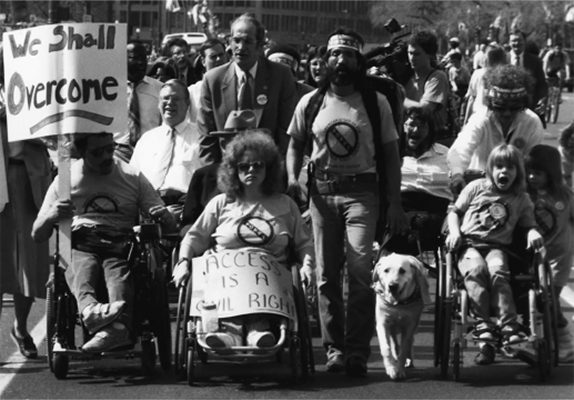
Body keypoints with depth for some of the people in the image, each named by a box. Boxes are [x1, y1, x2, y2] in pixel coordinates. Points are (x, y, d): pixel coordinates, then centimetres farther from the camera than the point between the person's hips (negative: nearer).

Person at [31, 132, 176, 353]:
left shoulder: (133, 178, 17)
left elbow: (170, 226, 17)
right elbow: (37, 235, 15)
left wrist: (164, 217, -9)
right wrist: (51, 216, -9)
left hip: (121, 248, 0)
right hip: (80, 247, 0)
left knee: (120, 275, -36)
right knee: (80, 268, -37)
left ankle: (117, 325, -65)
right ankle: (90, 309, -68)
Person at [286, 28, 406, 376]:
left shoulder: (376, 103, 3)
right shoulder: (310, 103, 8)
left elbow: (390, 155, 5)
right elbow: (296, 144, 18)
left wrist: (395, 203, -1)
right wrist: (292, 177, -2)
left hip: (362, 190, -2)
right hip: (322, 191, 2)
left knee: (361, 270, -12)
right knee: (326, 275, 3)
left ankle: (358, 350, -7)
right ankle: (334, 348, 10)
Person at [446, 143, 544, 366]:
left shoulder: (521, 199, 15)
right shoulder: (477, 188, 13)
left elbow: (529, 223, 15)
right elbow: (455, 212, 16)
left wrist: (533, 233, -9)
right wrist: (454, 232, -3)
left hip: (496, 247, 1)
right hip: (469, 244, 0)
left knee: (497, 271, -35)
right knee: (476, 269, -35)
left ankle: (509, 326, -40)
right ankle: (483, 327, -40)